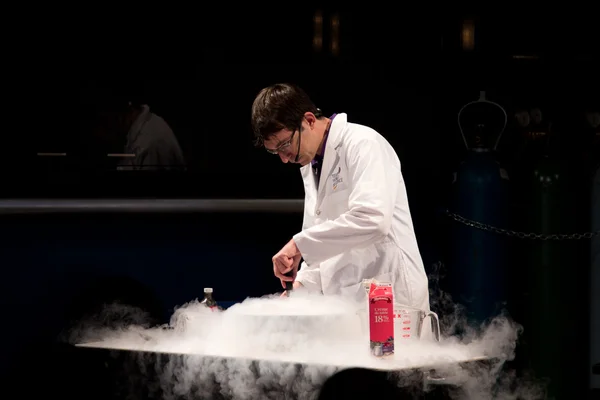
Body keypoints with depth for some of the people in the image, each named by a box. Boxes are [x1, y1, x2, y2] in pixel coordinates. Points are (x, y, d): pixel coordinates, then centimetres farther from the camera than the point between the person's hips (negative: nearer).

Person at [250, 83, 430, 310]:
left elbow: (372, 219, -26)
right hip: (343, 301, 8)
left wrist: (300, 244, -24)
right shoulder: (311, 165, 15)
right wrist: (301, 285, 7)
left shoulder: (362, 144, -12)